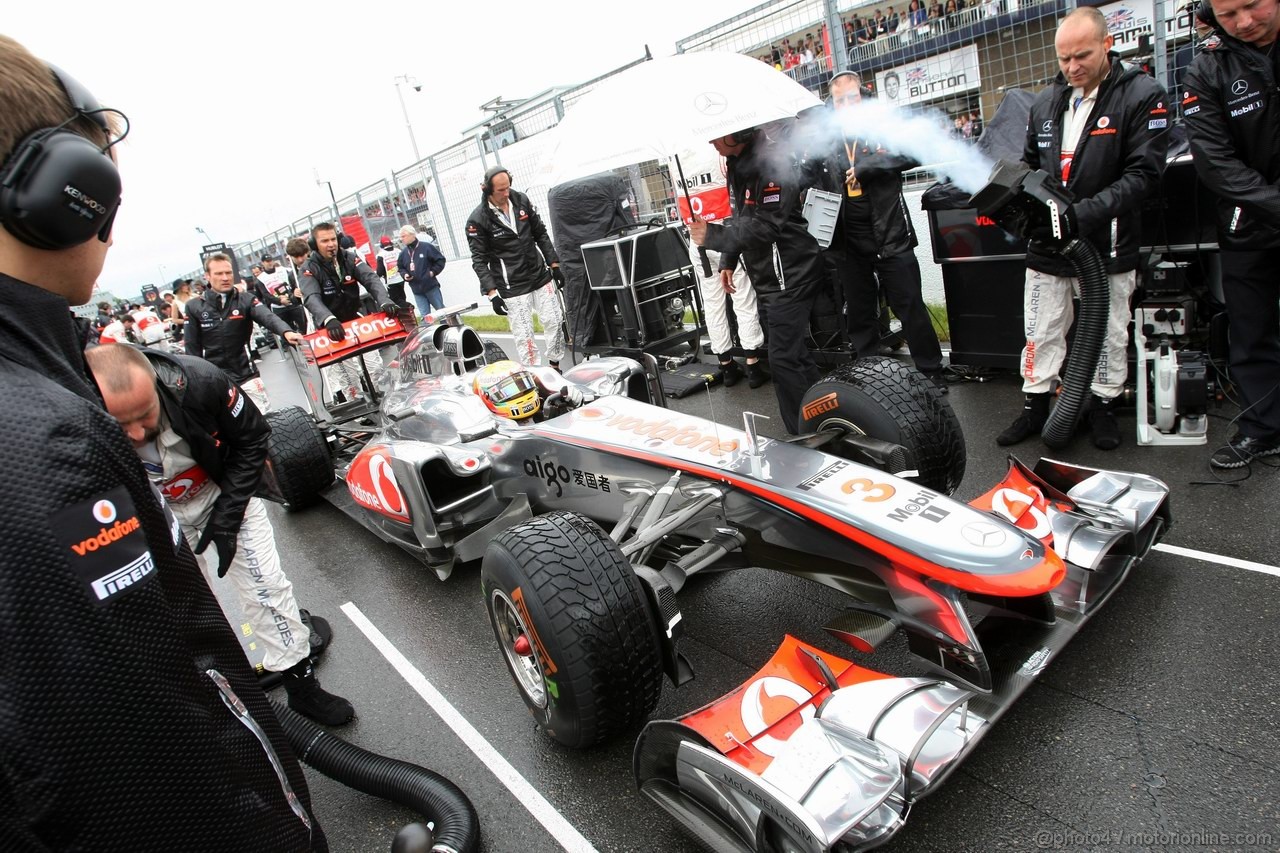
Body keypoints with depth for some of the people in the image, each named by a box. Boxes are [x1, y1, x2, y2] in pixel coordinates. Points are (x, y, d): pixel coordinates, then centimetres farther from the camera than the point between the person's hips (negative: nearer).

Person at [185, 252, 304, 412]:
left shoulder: (246, 300, -3)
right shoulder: (194, 307, -1)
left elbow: (268, 317, -23)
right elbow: (191, 348, 2)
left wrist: (286, 332, -44)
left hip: (246, 375, 0)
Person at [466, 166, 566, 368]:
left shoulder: (521, 201, 1)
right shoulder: (477, 220, -12)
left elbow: (541, 234, 11)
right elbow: (479, 260, -10)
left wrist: (554, 264, 8)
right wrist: (492, 293, -16)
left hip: (541, 276, 5)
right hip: (512, 287, -5)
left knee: (554, 321, 7)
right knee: (524, 335, -4)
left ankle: (555, 366, 24)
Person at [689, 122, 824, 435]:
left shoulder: (771, 163, -19)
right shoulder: (738, 164, 9)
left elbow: (765, 226, -25)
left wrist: (713, 236, -29)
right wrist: (728, 261, 19)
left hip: (789, 275, -10)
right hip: (767, 277, 10)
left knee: (783, 357, -11)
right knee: (793, 352, 16)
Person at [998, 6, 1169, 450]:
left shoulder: (1142, 95, -7)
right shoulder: (1045, 102, 7)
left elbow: (1144, 173, -13)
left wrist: (1084, 214, -26)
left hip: (1107, 244, -3)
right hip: (1047, 244, 4)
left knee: (1108, 334, 9)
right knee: (1041, 332, 7)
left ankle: (1103, 406, 25)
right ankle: (1035, 406, 20)